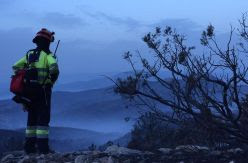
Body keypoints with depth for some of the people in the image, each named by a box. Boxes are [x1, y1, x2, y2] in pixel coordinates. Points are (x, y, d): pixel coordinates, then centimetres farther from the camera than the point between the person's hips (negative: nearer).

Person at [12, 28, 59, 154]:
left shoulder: (29, 54, 12)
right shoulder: (48, 55, -7)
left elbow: (15, 67, 11)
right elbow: (54, 68, -26)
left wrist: (24, 77, 16)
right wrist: (52, 80, -7)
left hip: (29, 90, 6)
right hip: (43, 90, -6)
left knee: (32, 118, 14)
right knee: (43, 118, -1)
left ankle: (29, 146, 14)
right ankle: (42, 147, -4)